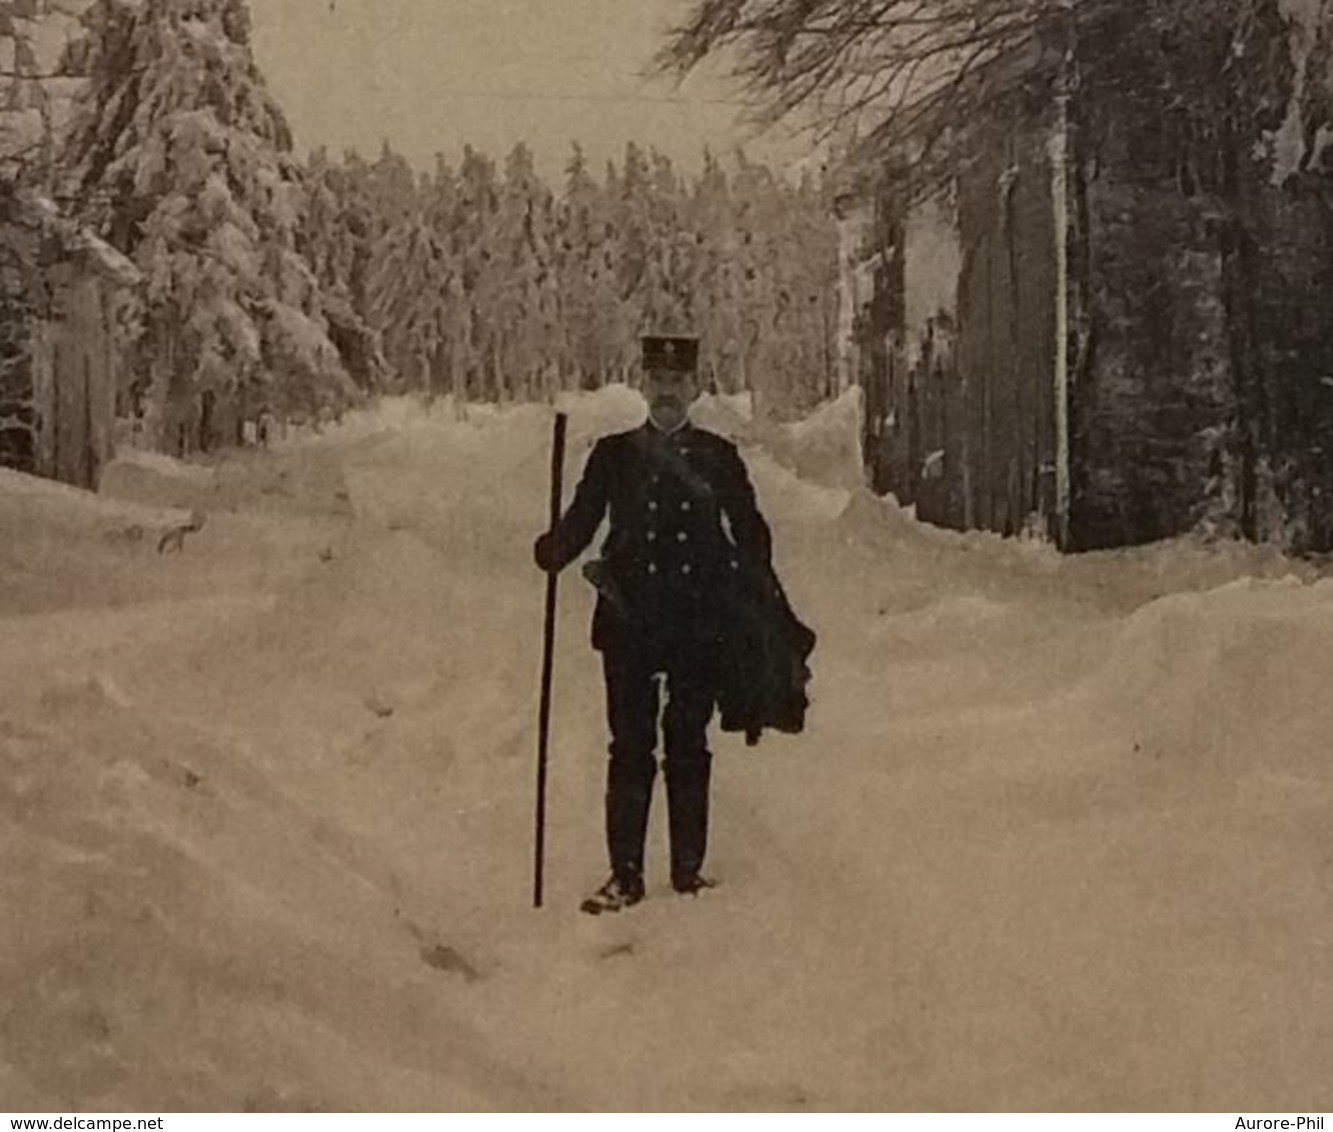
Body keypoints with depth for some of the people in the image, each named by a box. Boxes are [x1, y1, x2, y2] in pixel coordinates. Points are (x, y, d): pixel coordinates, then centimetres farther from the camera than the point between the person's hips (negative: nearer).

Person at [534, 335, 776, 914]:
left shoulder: (718, 457, 8)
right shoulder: (613, 454, 7)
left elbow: (749, 530, 12)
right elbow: (581, 519, 4)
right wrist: (553, 551, -17)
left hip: (700, 624, 0)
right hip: (629, 622, 0)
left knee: (688, 746, 6)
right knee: (631, 747, 1)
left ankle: (689, 868, 15)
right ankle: (625, 874, 6)